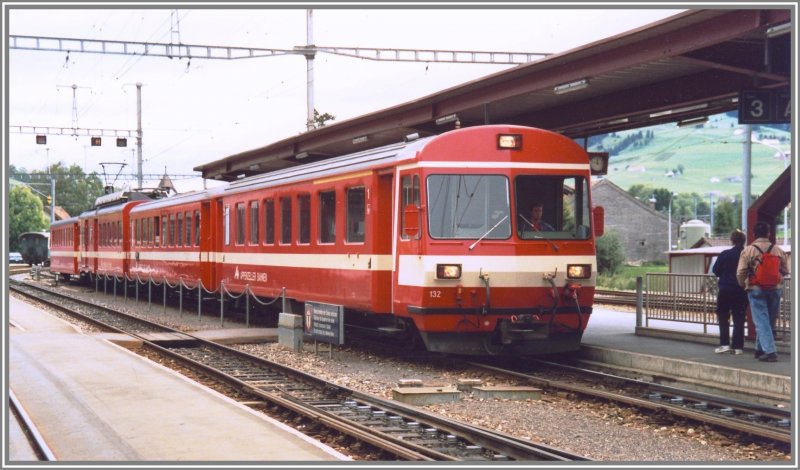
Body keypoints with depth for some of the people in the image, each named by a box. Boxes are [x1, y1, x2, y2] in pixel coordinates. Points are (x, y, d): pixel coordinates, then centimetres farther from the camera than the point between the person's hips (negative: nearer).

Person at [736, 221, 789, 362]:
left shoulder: (748, 251, -6)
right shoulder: (778, 250, 2)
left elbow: (740, 272, -8)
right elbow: (785, 271, 9)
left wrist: (743, 285, 10)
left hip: (756, 289, -3)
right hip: (775, 289, 3)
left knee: (761, 322, -3)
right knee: (768, 321, 15)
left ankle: (769, 351, -13)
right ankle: (760, 349, 23)